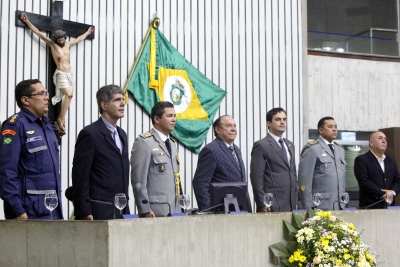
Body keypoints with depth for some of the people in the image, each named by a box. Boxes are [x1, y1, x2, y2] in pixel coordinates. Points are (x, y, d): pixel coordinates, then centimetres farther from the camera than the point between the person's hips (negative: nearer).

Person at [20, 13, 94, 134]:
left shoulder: (67, 44, 11)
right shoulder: (52, 44, -3)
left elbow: (79, 38, 29)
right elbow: (39, 33, -8)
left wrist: (87, 32, 42)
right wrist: (27, 21, -13)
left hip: (70, 73, 6)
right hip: (61, 74, -6)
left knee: (69, 95, -1)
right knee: (68, 95, -17)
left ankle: (61, 118, 3)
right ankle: (61, 119, -11)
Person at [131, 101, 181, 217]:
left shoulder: (172, 143, 19)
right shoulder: (143, 142, -7)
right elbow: (138, 180, -12)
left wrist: (179, 208, 14)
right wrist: (145, 211, -16)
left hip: (175, 210, 7)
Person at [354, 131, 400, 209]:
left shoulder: (391, 161, 18)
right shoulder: (361, 160, -2)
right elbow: (364, 182, -12)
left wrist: (392, 192, -9)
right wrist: (383, 195, -14)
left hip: (389, 206, 5)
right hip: (370, 207, -5)